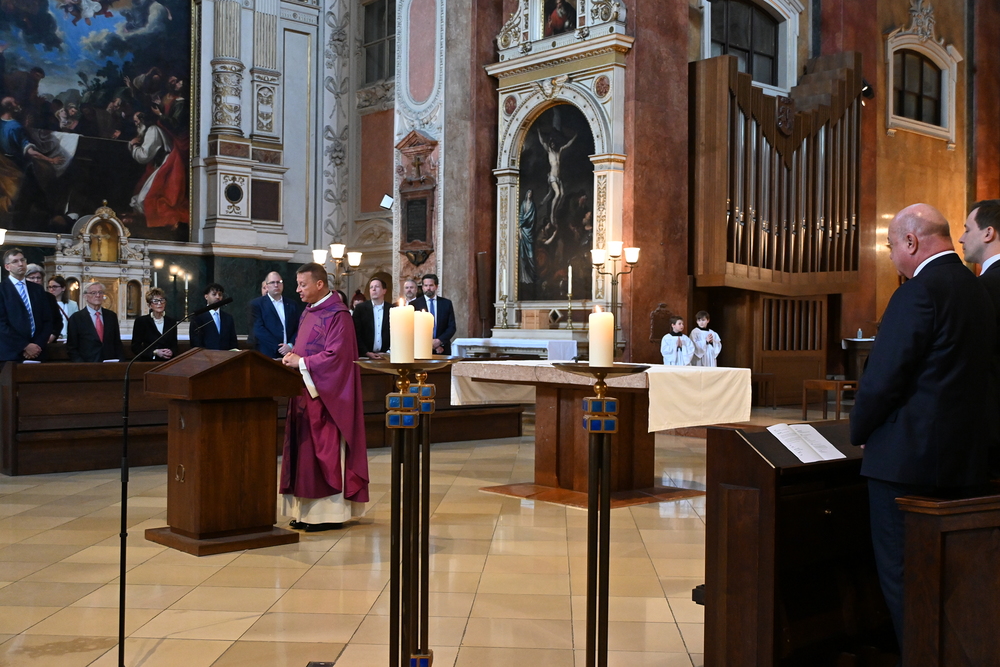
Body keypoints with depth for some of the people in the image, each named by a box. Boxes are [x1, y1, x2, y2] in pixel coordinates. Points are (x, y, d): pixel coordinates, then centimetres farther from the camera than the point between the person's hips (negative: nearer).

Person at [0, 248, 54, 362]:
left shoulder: (37, 290, 14)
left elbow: (47, 320, 11)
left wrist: (38, 346, -5)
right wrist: (25, 346, -13)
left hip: (36, 354, 4)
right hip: (11, 354, -4)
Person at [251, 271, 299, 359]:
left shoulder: (291, 305, 14)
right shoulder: (257, 304, 2)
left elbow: (297, 329, 9)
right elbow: (258, 329, -8)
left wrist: (290, 345, -10)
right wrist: (278, 347, -14)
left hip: (289, 354, 3)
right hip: (266, 355, -3)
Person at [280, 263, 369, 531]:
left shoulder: (337, 315, -12)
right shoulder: (308, 313, 16)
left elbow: (336, 355, -19)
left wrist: (302, 362, -15)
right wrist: (293, 357, 2)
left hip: (326, 395, -9)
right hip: (305, 392, 9)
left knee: (325, 451, -5)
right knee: (305, 450, 8)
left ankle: (331, 512, 2)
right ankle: (309, 511, 13)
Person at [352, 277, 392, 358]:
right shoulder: (360, 308, 3)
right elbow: (356, 333, -1)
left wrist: (389, 352, -8)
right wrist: (366, 352, -9)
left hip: (385, 355, 0)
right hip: (364, 356, 0)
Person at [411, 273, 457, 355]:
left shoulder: (446, 303, 7)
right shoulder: (415, 304, 2)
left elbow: (452, 327, 5)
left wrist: (439, 341, -10)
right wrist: (429, 344, -11)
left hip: (443, 350, 1)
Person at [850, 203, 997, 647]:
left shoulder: (918, 293, -17)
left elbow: (883, 379, -19)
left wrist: (859, 433, -2)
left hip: (909, 458, -9)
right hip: (964, 458, 9)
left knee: (900, 573, 2)